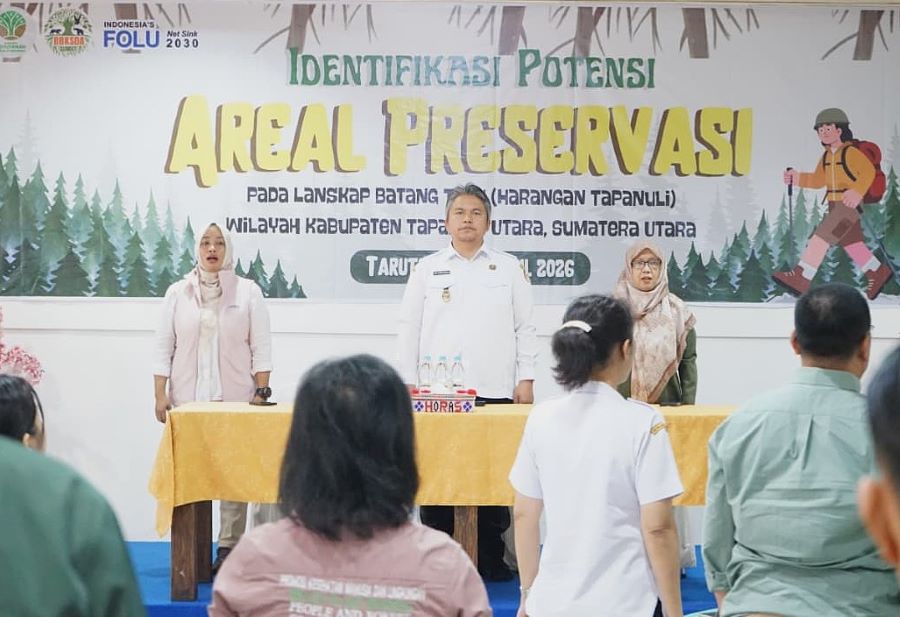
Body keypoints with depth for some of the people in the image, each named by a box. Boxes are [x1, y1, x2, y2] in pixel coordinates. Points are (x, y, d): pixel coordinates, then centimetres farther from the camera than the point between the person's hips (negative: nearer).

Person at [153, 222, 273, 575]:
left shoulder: (248, 291, 5)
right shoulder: (177, 292, 9)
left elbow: (261, 347, 3)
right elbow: (163, 347, 9)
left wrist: (261, 392, -4)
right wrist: (160, 394, 2)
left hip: (235, 400, -1)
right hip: (187, 400, 1)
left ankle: (228, 549, 2)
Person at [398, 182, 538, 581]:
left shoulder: (509, 267, 9)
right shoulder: (427, 269, 9)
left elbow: (525, 327, 8)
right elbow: (410, 328, 8)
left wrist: (526, 379, 1)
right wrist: (409, 381, 1)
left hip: (495, 390, 0)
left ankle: (491, 559, 10)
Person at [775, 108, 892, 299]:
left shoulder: (851, 152, -9)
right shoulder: (826, 156, 14)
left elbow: (869, 171, -19)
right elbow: (818, 180, 16)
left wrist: (857, 192, -32)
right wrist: (797, 178, 2)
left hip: (849, 204, -8)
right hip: (834, 205, 8)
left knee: (822, 236, -16)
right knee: (851, 243, 15)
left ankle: (802, 278, -21)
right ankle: (878, 272, 31)